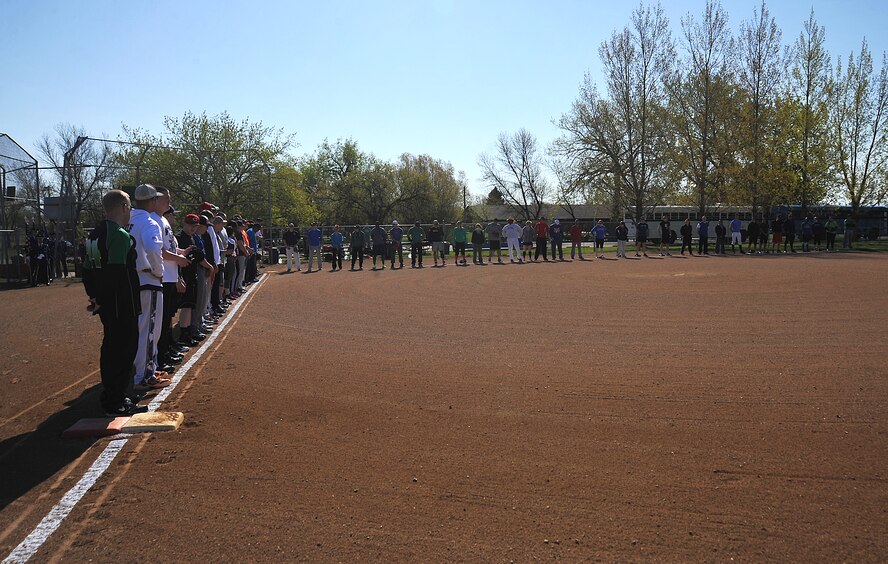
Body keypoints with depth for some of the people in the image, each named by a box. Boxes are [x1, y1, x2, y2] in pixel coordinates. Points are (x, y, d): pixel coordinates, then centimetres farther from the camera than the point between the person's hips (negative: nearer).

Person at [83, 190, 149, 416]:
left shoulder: (95, 234, 13)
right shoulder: (121, 236, -17)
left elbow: (87, 269, 16)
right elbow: (117, 274, -24)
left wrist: (94, 296, 17)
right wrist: (100, 300, -17)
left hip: (106, 304, 10)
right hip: (122, 305, -10)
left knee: (111, 347, 18)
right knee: (124, 349, -2)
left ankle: (110, 397, 28)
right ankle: (115, 402, 2)